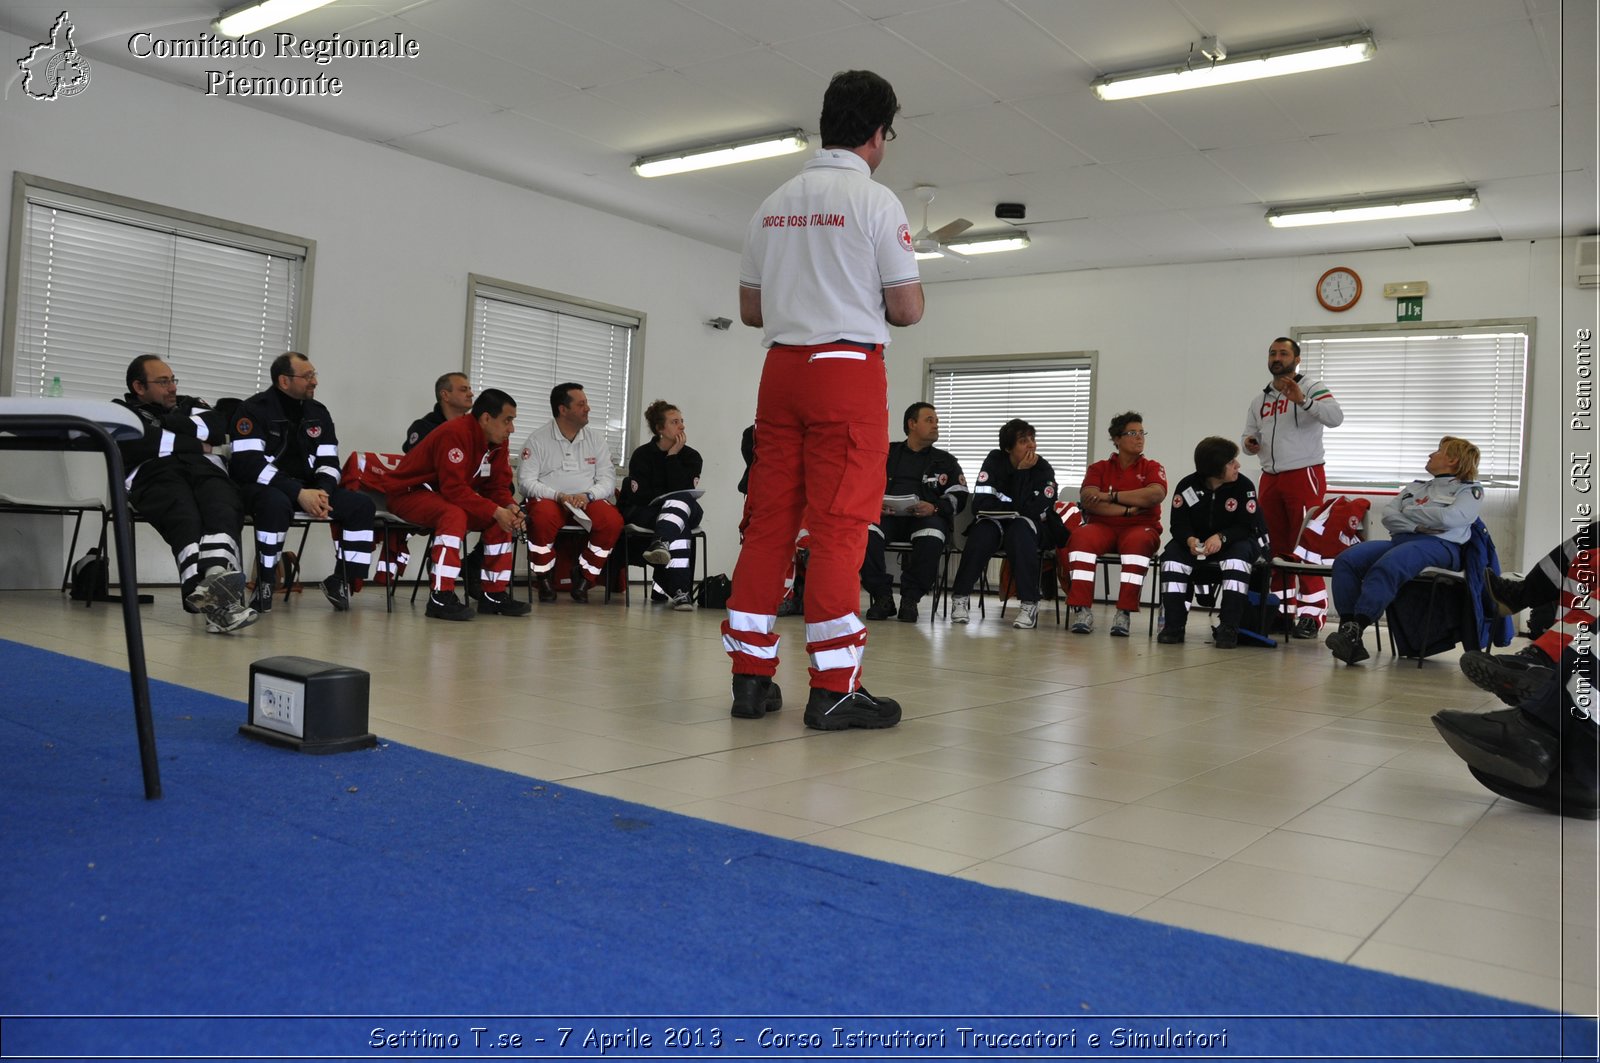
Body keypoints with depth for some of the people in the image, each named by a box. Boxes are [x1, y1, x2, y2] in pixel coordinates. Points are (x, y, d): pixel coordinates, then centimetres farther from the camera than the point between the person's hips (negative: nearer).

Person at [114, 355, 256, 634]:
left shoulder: (188, 404, 38)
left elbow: (219, 425, 15)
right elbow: (139, 444, 2)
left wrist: (172, 424, 8)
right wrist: (193, 444, 9)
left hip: (204, 469, 3)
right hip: (154, 474, -3)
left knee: (223, 513, -36)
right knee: (185, 518, -39)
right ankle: (214, 596, -63)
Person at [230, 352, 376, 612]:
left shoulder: (318, 412, 9)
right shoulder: (254, 409, -9)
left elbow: (329, 461, 6)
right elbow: (249, 463, -20)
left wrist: (322, 492, -17)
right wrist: (299, 493, -29)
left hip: (307, 489, 6)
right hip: (260, 486, -6)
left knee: (362, 506, -13)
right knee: (276, 503, -40)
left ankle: (341, 581, -1)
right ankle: (265, 584, -22)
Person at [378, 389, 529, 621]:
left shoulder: (498, 440, 0)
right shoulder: (455, 433, -27)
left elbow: (498, 485, 1)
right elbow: (454, 489, -32)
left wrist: (510, 507, -20)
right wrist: (495, 511, -32)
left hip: (450, 495, 9)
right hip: (409, 493, -9)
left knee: (505, 516, -7)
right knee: (455, 514, -37)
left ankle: (494, 594, -2)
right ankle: (441, 598, -35)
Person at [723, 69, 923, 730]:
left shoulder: (775, 204, 14)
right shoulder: (875, 200, -3)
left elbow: (750, 310, 16)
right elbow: (908, 309, -7)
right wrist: (880, 309, 14)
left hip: (781, 369, 6)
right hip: (849, 371, -6)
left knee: (769, 520, 6)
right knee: (839, 525, -6)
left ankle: (751, 676, 9)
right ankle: (833, 688, -4)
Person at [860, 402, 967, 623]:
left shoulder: (946, 461, 21)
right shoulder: (887, 453, 22)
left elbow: (959, 497, 8)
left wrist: (934, 507, -12)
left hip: (927, 517, -1)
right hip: (887, 514, 1)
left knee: (932, 538, -38)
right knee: (864, 531, -33)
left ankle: (910, 598, -18)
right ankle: (882, 597, -18)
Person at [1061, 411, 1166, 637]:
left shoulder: (1152, 468, 13)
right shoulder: (1099, 468, 14)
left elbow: (1156, 495, -10)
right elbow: (1087, 500, -4)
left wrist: (1111, 496, -11)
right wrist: (1129, 509, -11)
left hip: (1140, 527, -1)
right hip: (1103, 526, 1)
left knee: (1137, 542, -37)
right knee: (1081, 537, -33)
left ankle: (1124, 613, -36)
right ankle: (1082, 610, -34)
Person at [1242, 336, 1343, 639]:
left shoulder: (1311, 388, -2)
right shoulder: (1259, 400, 16)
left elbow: (1336, 417, -18)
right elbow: (1250, 437, 18)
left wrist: (1302, 400, -32)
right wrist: (1249, 443, -6)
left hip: (1304, 475, -6)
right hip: (1270, 478, 6)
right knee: (1278, 547, 8)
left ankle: (1311, 614, -6)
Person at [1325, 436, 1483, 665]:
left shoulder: (1470, 490, 13)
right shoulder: (1415, 486, 31)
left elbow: (1448, 518, -9)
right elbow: (1388, 515, 14)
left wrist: (1409, 512, 4)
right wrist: (1417, 525, -3)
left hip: (1439, 545, -6)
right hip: (1400, 539, 6)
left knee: (1386, 566, -38)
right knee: (1346, 560, -24)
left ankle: (1355, 631, -46)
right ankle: (1347, 628, -34)